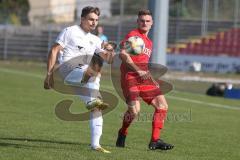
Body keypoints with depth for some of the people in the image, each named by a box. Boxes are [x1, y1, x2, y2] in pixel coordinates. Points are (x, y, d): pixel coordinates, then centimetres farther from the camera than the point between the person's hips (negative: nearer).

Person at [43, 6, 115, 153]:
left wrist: (111, 52, -11)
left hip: (84, 79, 6)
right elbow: (54, 51, 0)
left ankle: (95, 144, 1)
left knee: (96, 108, -3)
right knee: (94, 71, -36)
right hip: (67, 73, -6)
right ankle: (91, 101, -44)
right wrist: (50, 74, -9)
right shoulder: (70, 32, 5)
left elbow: (108, 59, 14)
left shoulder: (95, 40, 21)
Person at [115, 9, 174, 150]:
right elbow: (123, 54, -17)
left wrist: (152, 79, 18)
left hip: (144, 77, 8)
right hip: (130, 76, -8)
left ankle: (155, 140, -1)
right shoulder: (133, 35, -4)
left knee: (162, 105, -3)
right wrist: (138, 70, -22)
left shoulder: (149, 42, 23)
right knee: (134, 110, -19)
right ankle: (123, 133, 10)